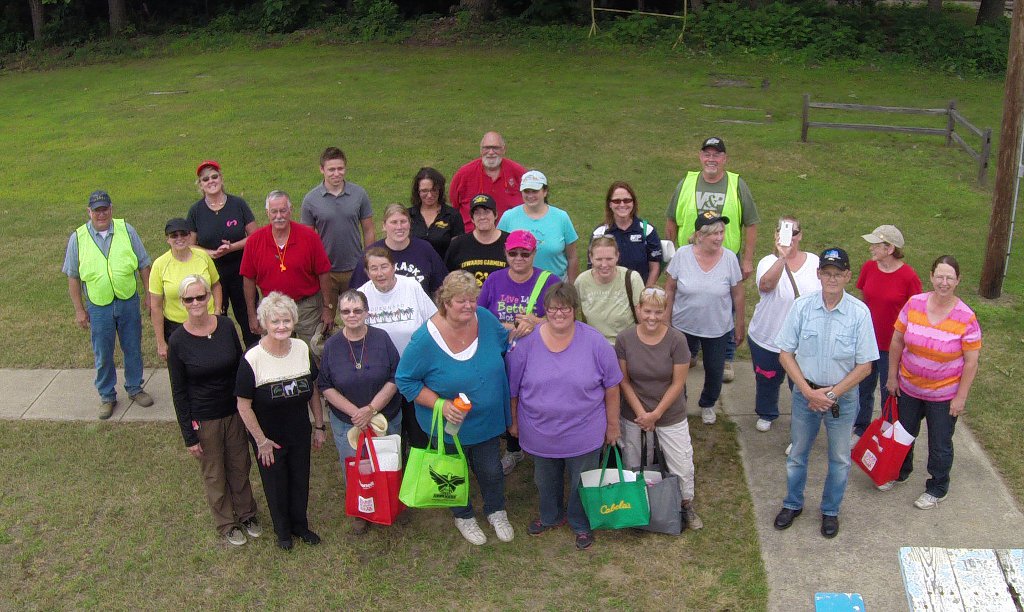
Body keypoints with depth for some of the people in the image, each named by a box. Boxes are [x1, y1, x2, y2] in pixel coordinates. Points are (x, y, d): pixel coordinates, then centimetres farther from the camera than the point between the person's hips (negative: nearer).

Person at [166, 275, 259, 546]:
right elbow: (179, 392, -10)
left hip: (234, 411, 3)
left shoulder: (226, 326, -9)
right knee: (214, 474, 15)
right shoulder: (178, 341, -17)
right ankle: (227, 523, 37)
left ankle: (246, 513, 43)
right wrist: (189, 436, -8)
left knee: (240, 465, 19)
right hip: (203, 419, -3)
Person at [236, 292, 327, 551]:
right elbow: (244, 406, -17)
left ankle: (300, 525, 46)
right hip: (269, 439, -3)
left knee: (300, 481, 21)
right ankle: (283, 530, 43)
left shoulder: (302, 349, -10)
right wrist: (262, 441, -13)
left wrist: (319, 426, 5)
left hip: (300, 434, 4)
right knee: (276, 486, 17)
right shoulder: (252, 359, -24)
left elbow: (313, 390, 2)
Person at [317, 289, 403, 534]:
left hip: (386, 419, 0)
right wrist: (354, 412, -17)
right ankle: (359, 512, 36)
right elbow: (326, 386, -5)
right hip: (346, 422, 0)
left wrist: (372, 408, -18)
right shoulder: (331, 346, -8)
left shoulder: (381, 338, -10)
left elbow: (395, 378, -10)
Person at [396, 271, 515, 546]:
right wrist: (440, 404, -27)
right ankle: (463, 517, 52)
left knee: (491, 471, 23)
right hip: (450, 424, -3)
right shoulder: (425, 340, -28)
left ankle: (496, 512, 54)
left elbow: (504, 343, 9)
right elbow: (405, 380, -19)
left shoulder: (485, 319, -15)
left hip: (488, 420, 4)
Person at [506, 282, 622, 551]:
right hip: (540, 433, 2)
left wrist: (612, 425, -1)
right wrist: (514, 421, 6)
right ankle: (550, 516, 52)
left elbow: (611, 387, -6)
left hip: (584, 434, -1)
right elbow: (512, 388, -2)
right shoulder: (527, 342, -14)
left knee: (582, 484, 18)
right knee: (546, 481, 25)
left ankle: (581, 523, 45)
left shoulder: (595, 343, -16)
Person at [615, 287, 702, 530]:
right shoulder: (624, 339, -12)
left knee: (683, 466, 7)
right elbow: (624, 381, -6)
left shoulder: (676, 340, -17)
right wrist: (641, 413, -13)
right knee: (632, 467, 15)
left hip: (671, 416, -1)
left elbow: (678, 383, -12)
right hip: (633, 416, 1)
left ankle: (687, 505, 32)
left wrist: (655, 414, -13)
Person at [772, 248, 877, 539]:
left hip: (843, 397, -1)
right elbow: (786, 353, -7)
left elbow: (865, 365, -11)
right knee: (797, 453, 18)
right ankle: (792, 504, 40)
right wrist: (809, 392, -14)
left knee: (839, 458, 16)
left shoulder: (859, 312, -16)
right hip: (805, 393, 1)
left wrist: (832, 394, -16)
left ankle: (830, 511, 39)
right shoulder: (802, 306, -13)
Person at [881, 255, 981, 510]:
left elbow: (971, 361, -12)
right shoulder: (914, 304, -11)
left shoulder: (966, 317, -18)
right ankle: (901, 472, 48)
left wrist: (961, 397, -11)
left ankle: (937, 488, 36)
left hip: (944, 395, -3)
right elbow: (897, 340, -1)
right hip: (909, 387, 3)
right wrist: (892, 375, 2)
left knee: (940, 444, 13)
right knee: (904, 434, 23)